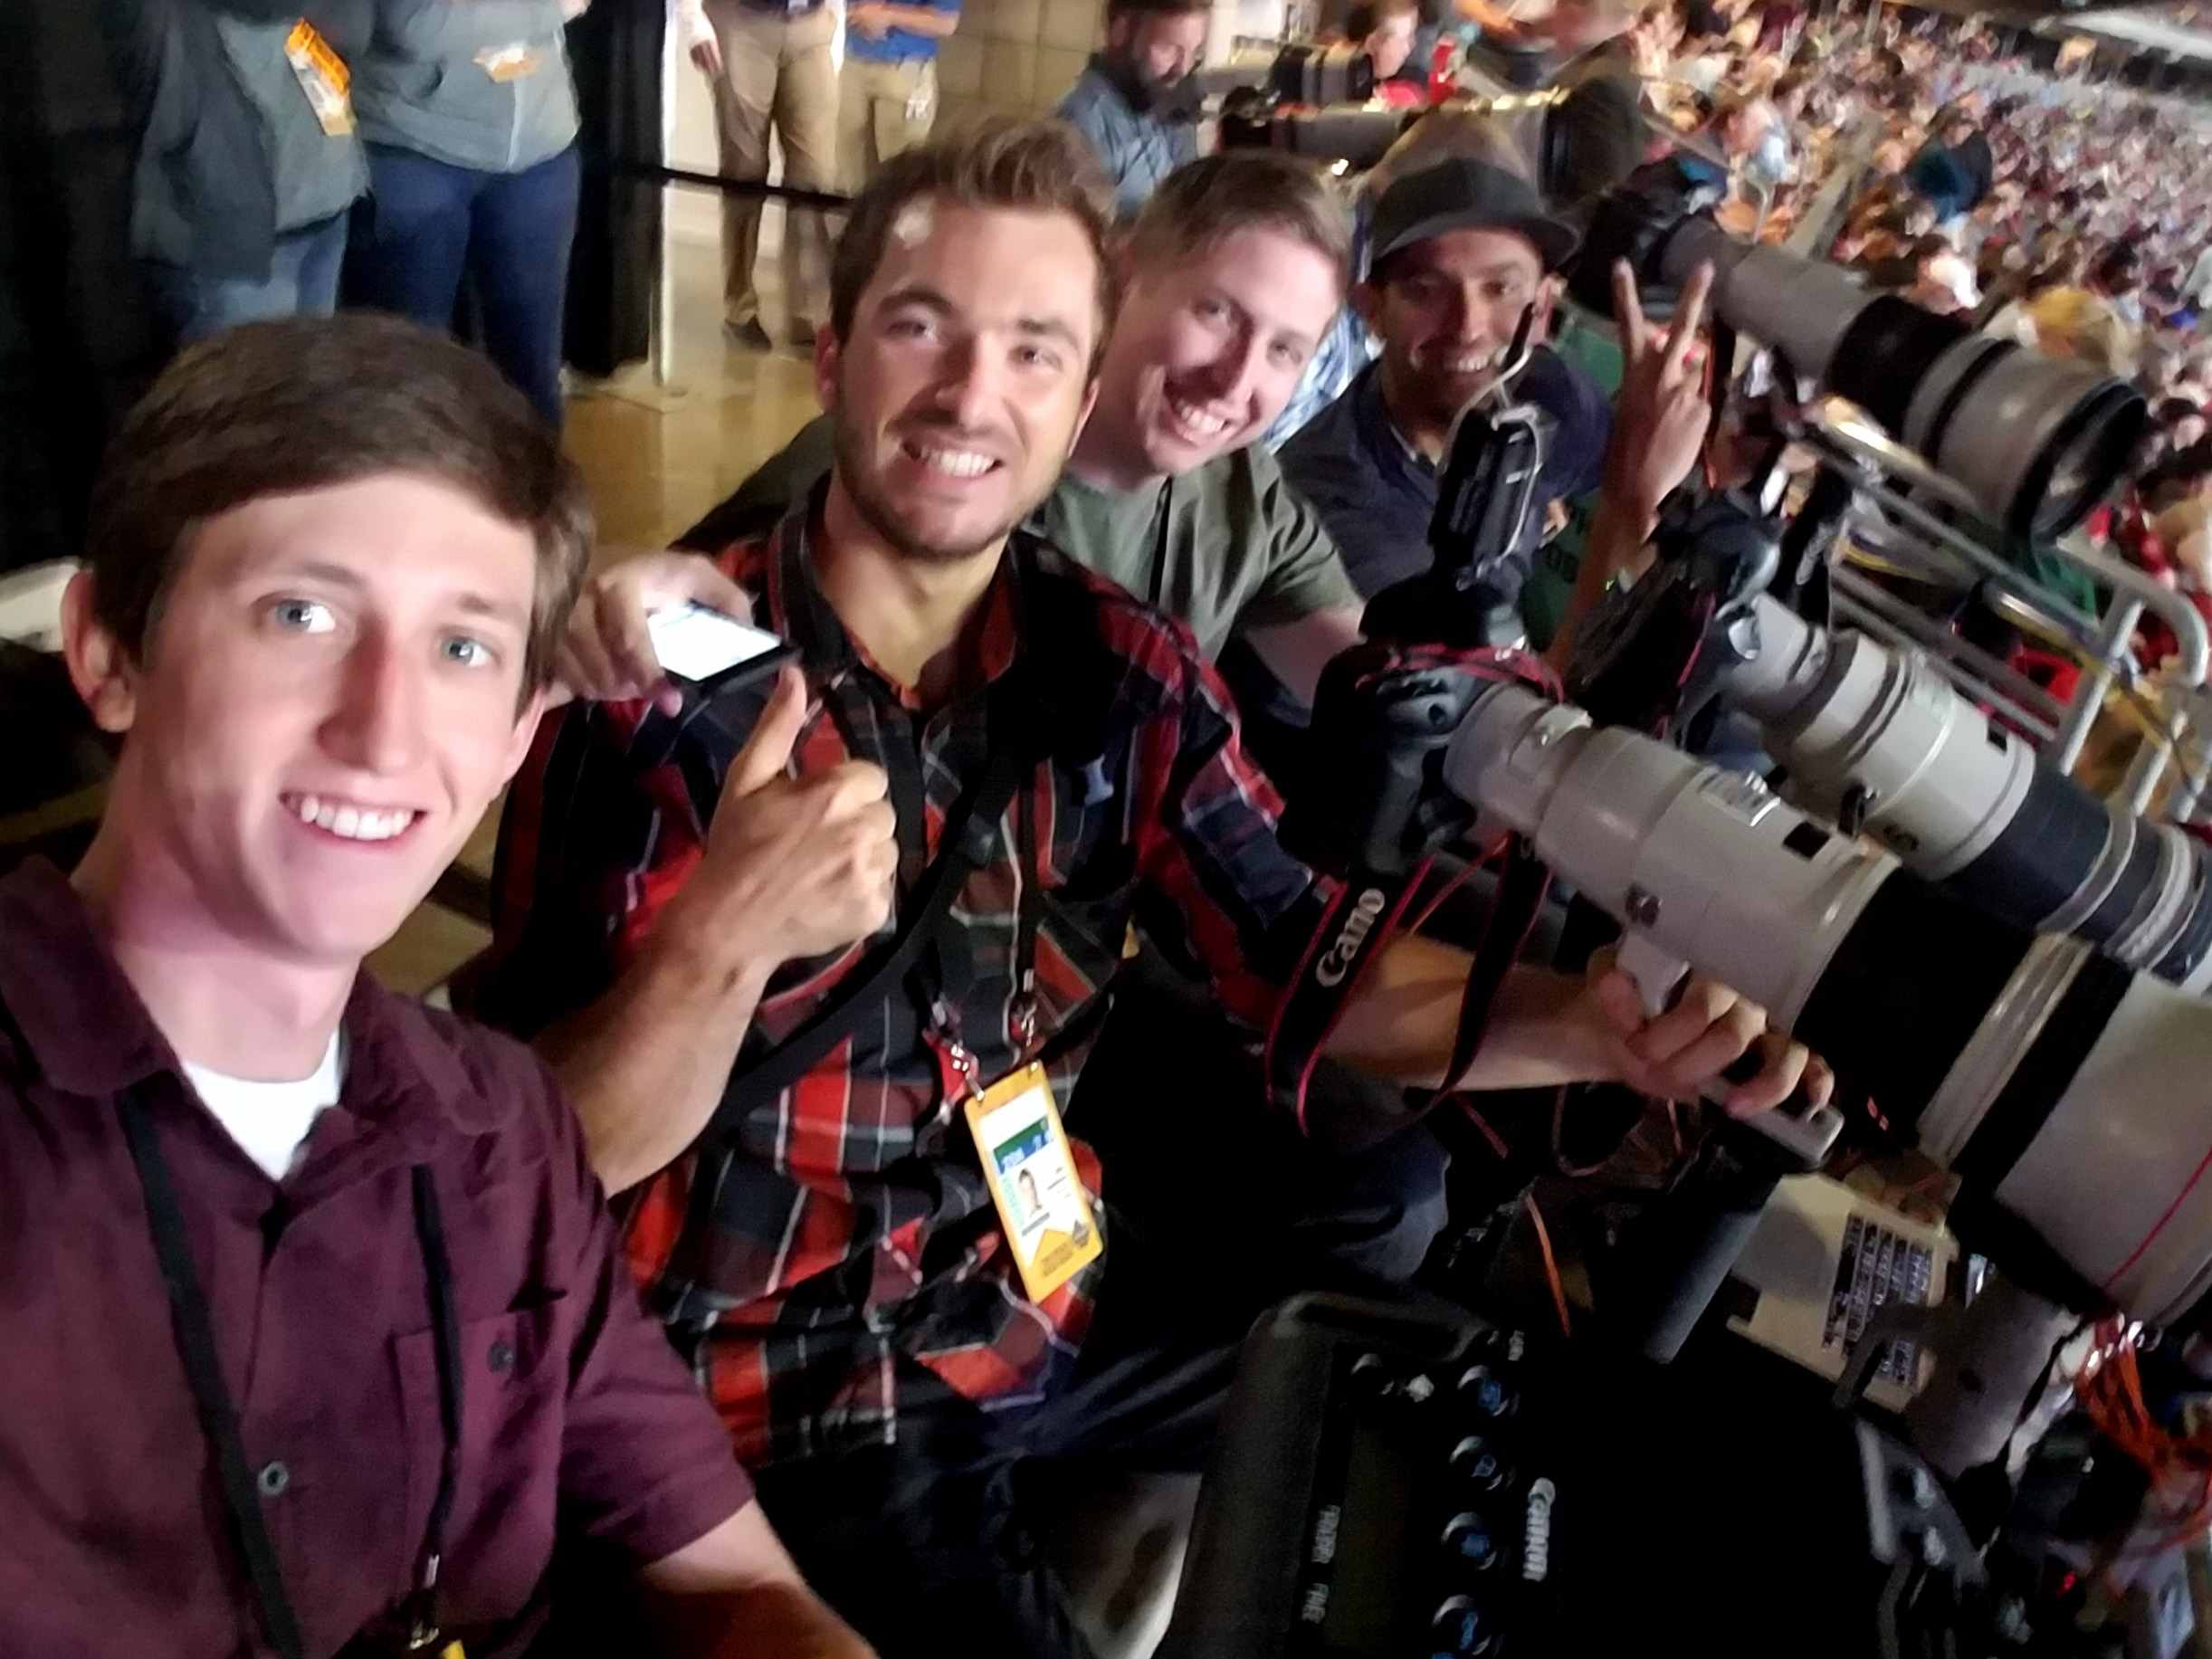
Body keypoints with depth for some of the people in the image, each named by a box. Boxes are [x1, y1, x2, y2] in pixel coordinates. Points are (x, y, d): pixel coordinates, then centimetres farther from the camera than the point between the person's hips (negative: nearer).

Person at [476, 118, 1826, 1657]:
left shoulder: (1124, 668, -4)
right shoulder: (666, 677, -19)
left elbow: (1302, 954, -4)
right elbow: (556, 1150, -18)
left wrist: (1587, 1022, -22)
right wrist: (723, 940, -39)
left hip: (1045, 1292, 5)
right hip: (775, 1360, -4)